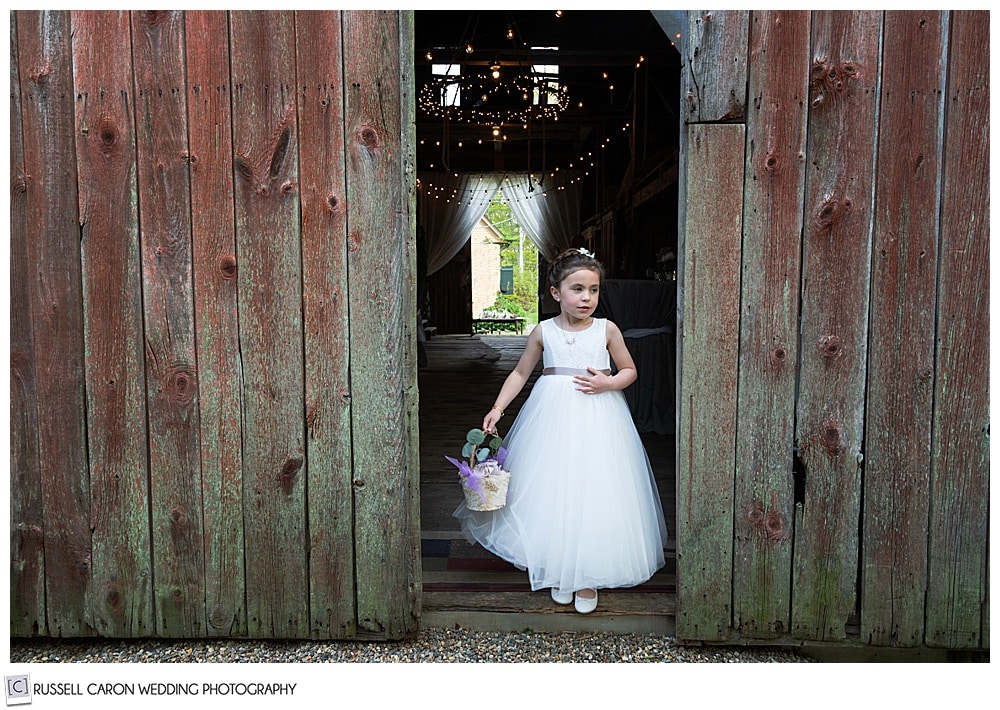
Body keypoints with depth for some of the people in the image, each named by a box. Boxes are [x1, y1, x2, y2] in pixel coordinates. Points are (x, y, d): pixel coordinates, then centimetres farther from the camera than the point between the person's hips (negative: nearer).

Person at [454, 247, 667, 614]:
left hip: (597, 419, 0)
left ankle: (587, 578, 19)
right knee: (552, 492, 4)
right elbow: (520, 372, 9)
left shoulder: (607, 330, -1)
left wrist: (608, 383, -11)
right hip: (552, 417, 1)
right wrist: (497, 408, 0)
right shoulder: (543, 332, 0)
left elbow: (629, 370, 9)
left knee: (594, 493, 1)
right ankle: (558, 574, 23)